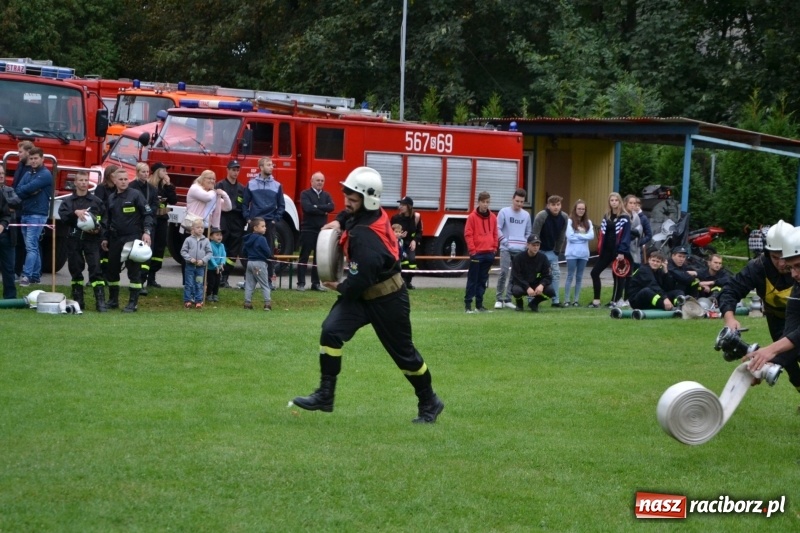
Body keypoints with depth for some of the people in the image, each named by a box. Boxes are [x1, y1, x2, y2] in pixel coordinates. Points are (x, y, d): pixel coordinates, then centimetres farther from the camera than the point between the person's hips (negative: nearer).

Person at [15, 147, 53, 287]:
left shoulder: (45, 174, -7)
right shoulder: (28, 173, 15)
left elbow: (30, 187, -19)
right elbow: (18, 191, 3)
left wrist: (24, 190, 0)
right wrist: (30, 191, -12)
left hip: (37, 215, -8)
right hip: (25, 213, 8)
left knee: (31, 246, -14)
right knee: (33, 246, 11)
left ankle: (26, 275, -21)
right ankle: (36, 275, 16)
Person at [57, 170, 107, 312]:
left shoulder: (96, 201, 8)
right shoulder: (67, 201, 9)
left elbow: (105, 219, 7)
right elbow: (63, 215, -7)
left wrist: (98, 228, -11)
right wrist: (75, 212, -23)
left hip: (91, 240, -2)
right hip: (73, 240, 2)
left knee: (95, 269, -10)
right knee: (75, 270, 7)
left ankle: (100, 301, -14)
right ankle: (78, 301, 15)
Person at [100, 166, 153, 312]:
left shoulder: (135, 195, -4)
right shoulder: (111, 198, 13)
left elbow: (147, 214, -6)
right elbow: (107, 220, 20)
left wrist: (147, 231, -17)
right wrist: (105, 238, 18)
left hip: (132, 238, -6)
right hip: (115, 239, 6)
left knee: (133, 270, -4)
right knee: (112, 269, 10)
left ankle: (133, 303, -2)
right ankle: (113, 300, 22)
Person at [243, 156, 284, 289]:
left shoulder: (277, 185, 7)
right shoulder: (251, 184, 4)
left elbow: (281, 205, 10)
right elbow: (245, 203, 7)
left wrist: (276, 220, 0)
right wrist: (248, 218, -3)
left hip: (270, 223, 1)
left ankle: (269, 279, 6)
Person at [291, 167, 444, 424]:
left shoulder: (365, 237, -32)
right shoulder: (374, 213, -4)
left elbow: (358, 283, -31)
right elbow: (351, 212, 24)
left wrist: (339, 287, -10)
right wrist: (339, 221, 3)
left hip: (387, 300, -9)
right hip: (362, 294, 9)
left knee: (403, 352, 7)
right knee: (331, 331, -11)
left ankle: (429, 404, 26)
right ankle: (325, 396, -9)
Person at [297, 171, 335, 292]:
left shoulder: (326, 195, 13)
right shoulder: (305, 194, -1)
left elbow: (331, 207, -6)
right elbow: (307, 208, -18)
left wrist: (317, 207, -15)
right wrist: (323, 211, -11)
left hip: (322, 231, 5)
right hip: (308, 230, -5)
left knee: (319, 258, 7)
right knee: (304, 257, -1)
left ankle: (316, 283, 12)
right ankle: (301, 283, 0)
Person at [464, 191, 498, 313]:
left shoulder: (493, 217, 9)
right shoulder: (472, 217, -5)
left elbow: (495, 234, 16)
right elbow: (468, 235, -6)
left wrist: (494, 248, 8)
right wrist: (472, 250, -10)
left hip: (489, 254, 5)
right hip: (476, 254, -5)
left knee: (483, 280, 9)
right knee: (473, 279, -2)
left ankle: (479, 304, 14)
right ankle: (467, 304, 0)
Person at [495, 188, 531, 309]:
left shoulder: (526, 215, 10)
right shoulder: (504, 212, 0)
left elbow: (528, 233, 17)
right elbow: (498, 229, -3)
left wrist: (526, 245, 3)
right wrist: (505, 241, -10)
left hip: (520, 250, 4)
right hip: (506, 249, -4)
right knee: (504, 272, -13)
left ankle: (508, 299, 10)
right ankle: (499, 299, -7)